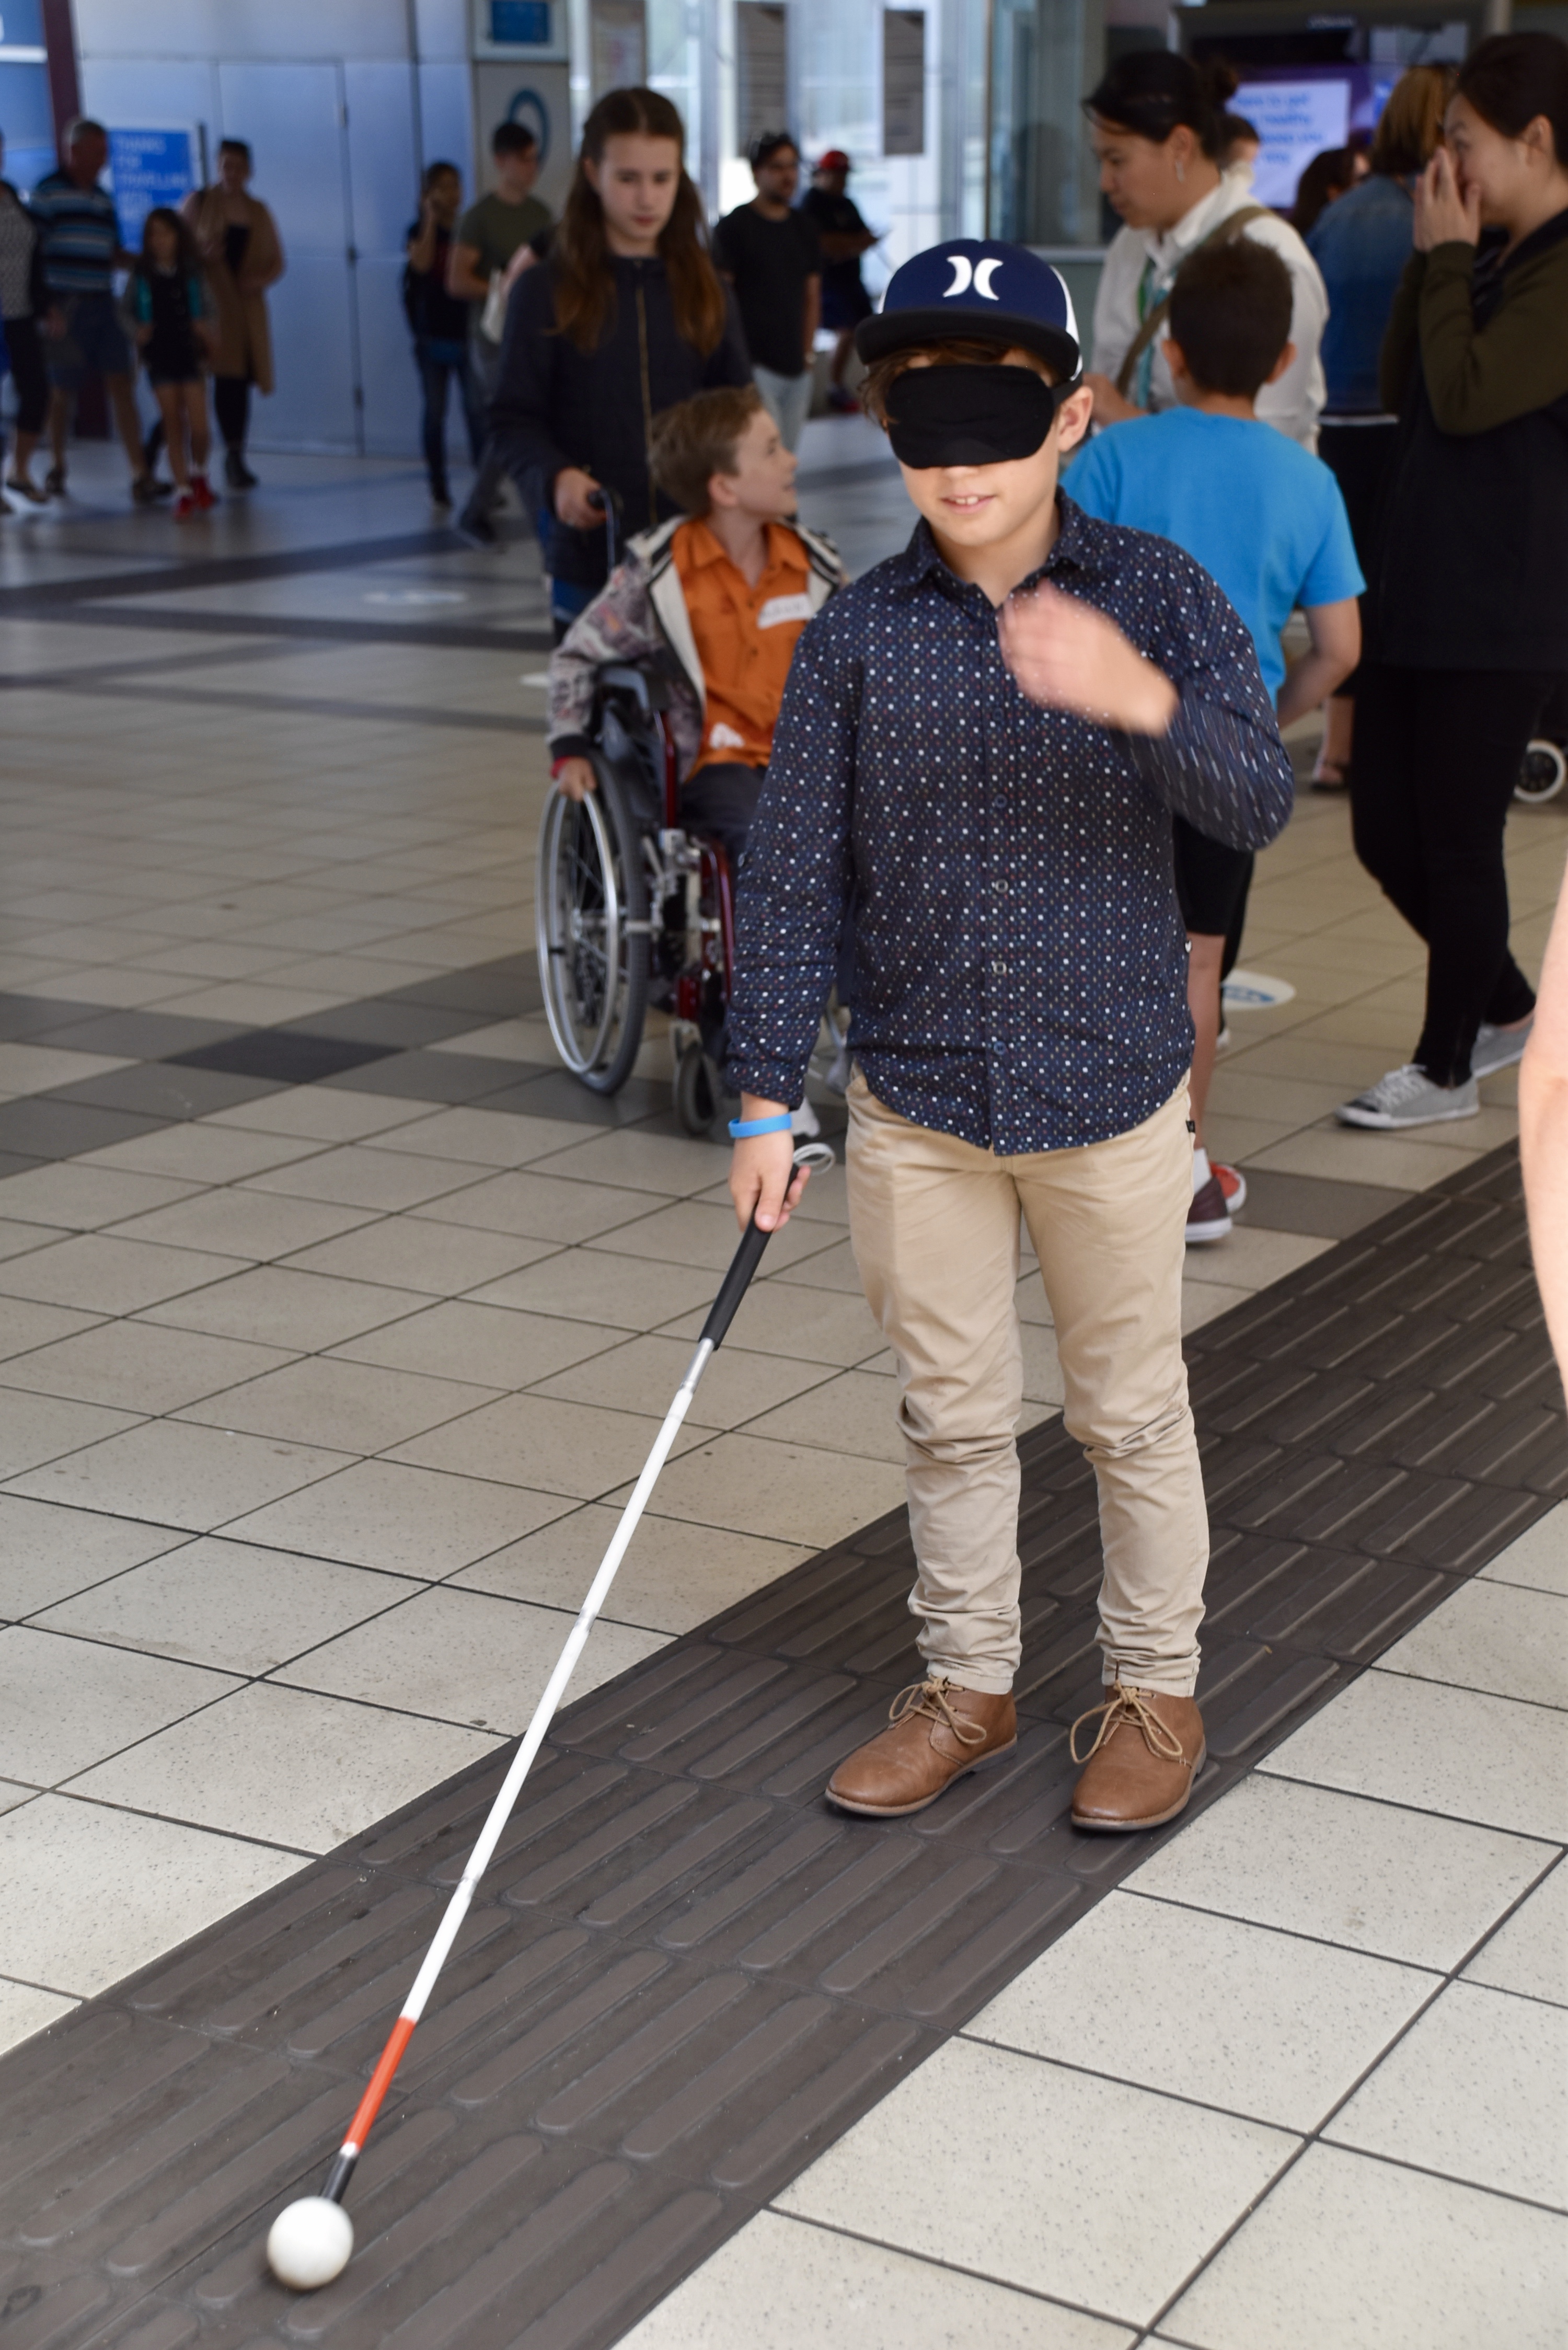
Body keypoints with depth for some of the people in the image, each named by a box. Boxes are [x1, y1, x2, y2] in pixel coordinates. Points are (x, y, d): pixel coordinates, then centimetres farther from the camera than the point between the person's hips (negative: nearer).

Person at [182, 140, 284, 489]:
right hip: (207, 300, -3)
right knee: (225, 377, -12)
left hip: (246, 306, 3)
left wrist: (262, 279, -6)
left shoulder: (259, 212, 13)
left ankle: (235, 458, 11)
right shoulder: (199, 202, 3)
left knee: (238, 379, 3)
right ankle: (234, 457, -7)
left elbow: (277, 261, 15)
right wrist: (202, 255, -19)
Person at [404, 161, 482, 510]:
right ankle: (438, 484, 9)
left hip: (467, 333, 1)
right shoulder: (420, 231, 3)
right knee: (435, 411, 3)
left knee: (476, 409, -6)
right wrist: (431, 220, -13)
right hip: (432, 335, 0)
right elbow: (421, 263, -18)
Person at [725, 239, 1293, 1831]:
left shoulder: (1154, 596, -8)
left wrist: (1139, 697, -40)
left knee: (1130, 1411, 12)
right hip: (917, 1101, 2)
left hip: (1110, 1093, -2)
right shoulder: (855, 637, -5)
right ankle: (967, 1686, 32)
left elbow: (1256, 803, -20)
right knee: (951, 1414, 15)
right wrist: (766, 1099, -5)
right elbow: (793, 876, -2)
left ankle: (1153, 1689, 30)